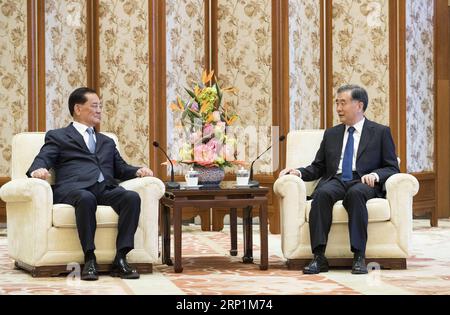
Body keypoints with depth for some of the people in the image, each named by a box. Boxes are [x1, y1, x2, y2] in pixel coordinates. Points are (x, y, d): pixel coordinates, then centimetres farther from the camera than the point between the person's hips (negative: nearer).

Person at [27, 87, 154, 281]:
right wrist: (37, 170, -19)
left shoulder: (107, 142, 36)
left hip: (106, 189, 4)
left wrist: (138, 171, 4)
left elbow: (121, 169, 27)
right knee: (86, 198, -40)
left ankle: (120, 259, -33)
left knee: (132, 197, -29)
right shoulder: (57, 136, 21)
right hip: (73, 188, -4)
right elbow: (42, 160, 6)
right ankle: (89, 260, -34)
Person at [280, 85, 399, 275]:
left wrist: (375, 174, -14)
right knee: (322, 194, -33)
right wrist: (299, 172, 0)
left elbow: (392, 168, 8)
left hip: (363, 183, -3)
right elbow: (318, 168, 21)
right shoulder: (331, 134, 24)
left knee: (355, 193, -39)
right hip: (335, 181, 3)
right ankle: (319, 257, -37)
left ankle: (359, 257, -39)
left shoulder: (380, 132, 13)